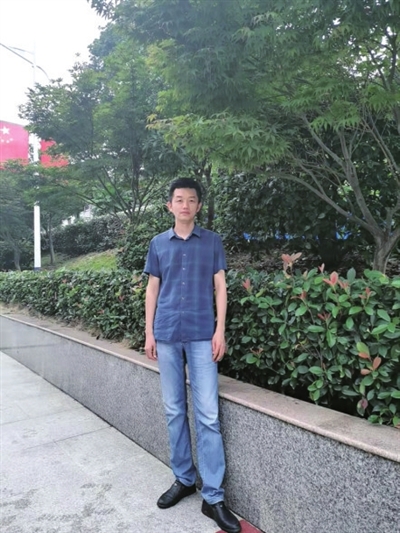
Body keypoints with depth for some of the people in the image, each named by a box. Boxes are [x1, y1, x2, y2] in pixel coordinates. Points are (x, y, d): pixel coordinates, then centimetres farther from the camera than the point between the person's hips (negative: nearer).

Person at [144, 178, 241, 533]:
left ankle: (213, 497, 9)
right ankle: (184, 480, 28)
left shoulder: (212, 241, 4)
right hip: (167, 335, 3)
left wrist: (220, 331, -5)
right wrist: (149, 332, 5)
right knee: (174, 411, 11)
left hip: (202, 336, -2)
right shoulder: (158, 244, 9)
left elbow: (220, 287, 3)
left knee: (207, 415, -2)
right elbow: (153, 289, 11)